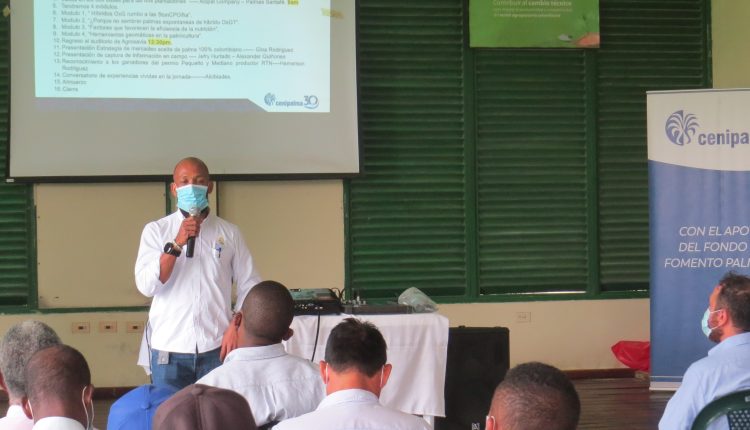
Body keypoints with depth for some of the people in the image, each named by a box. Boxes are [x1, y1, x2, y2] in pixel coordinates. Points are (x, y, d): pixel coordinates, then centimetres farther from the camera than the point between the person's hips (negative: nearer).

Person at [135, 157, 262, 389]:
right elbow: (146, 285, -6)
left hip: (217, 348, 0)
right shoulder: (156, 230, 5)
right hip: (170, 349, 0)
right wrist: (177, 244, -15)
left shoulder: (229, 232, 7)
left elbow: (249, 285, 7)